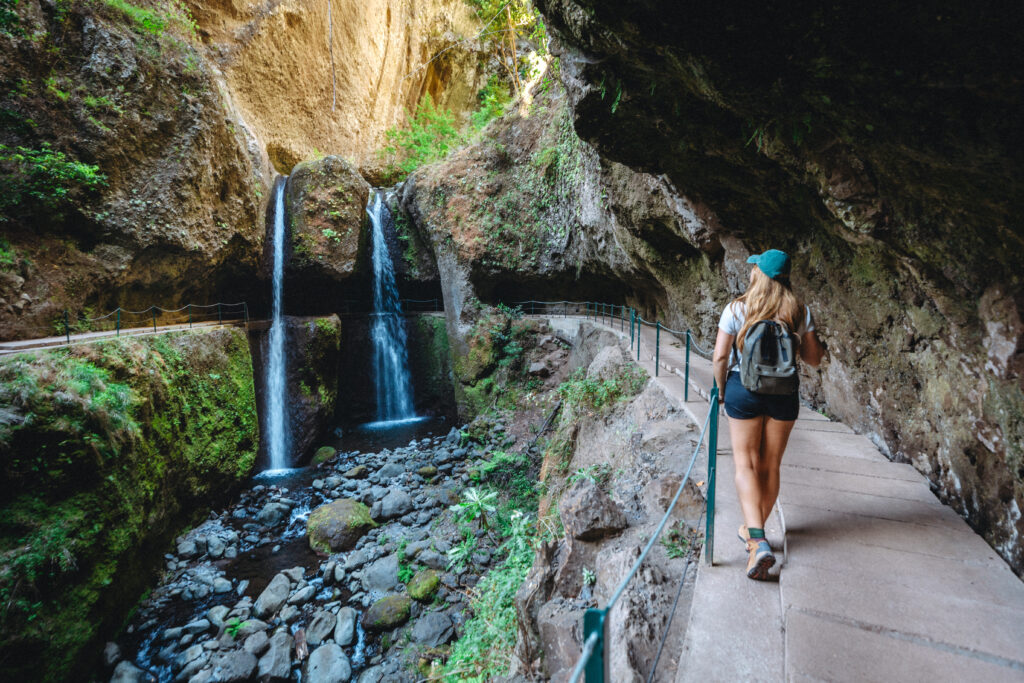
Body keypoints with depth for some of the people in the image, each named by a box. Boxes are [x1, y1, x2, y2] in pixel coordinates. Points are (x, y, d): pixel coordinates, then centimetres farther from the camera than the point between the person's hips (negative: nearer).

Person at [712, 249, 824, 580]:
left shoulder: (737, 309, -8)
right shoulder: (800, 312, -1)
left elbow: (720, 357, -9)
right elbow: (813, 359, 5)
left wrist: (722, 390, 6)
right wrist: (820, 347, 28)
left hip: (744, 389, -3)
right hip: (784, 392, 3)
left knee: (746, 464, 4)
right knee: (771, 465, 15)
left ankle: (758, 540, -10)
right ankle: (754, 530, 30)